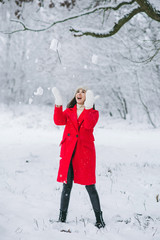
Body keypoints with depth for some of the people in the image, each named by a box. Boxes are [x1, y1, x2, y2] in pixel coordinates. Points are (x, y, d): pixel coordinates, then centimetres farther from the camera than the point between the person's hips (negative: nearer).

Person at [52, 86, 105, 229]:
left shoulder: (93, 113, 5)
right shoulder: (69, 111, 13)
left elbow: (89, 125, -18)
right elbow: (58, 121, -8)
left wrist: (87, 107, -26)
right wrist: (58, 104, -19)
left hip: (85, 152, -2)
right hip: (69, 152, 2)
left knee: (90, 186, -2)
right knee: (67, 184, 3)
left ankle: (99, 219, 5)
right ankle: (62, 217, 13)